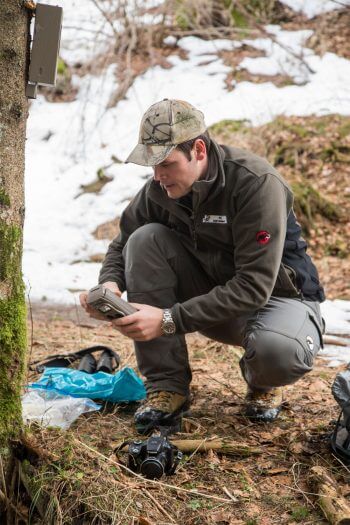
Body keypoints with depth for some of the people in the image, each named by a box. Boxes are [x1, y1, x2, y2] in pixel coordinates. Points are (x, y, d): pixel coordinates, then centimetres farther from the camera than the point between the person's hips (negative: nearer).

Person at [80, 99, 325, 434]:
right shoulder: (159, 189, -10)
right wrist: (109, 284, -19)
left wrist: (169, 320, -36)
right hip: (211, 297, 5)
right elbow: (123, 245, 6)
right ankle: (167, 385, -14)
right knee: (145, 238, -19)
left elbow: (254, 286, -32)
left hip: (276, 295, -5)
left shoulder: (257, 183, -27)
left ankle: (262, 380, 3)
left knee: (280, 353, -41)